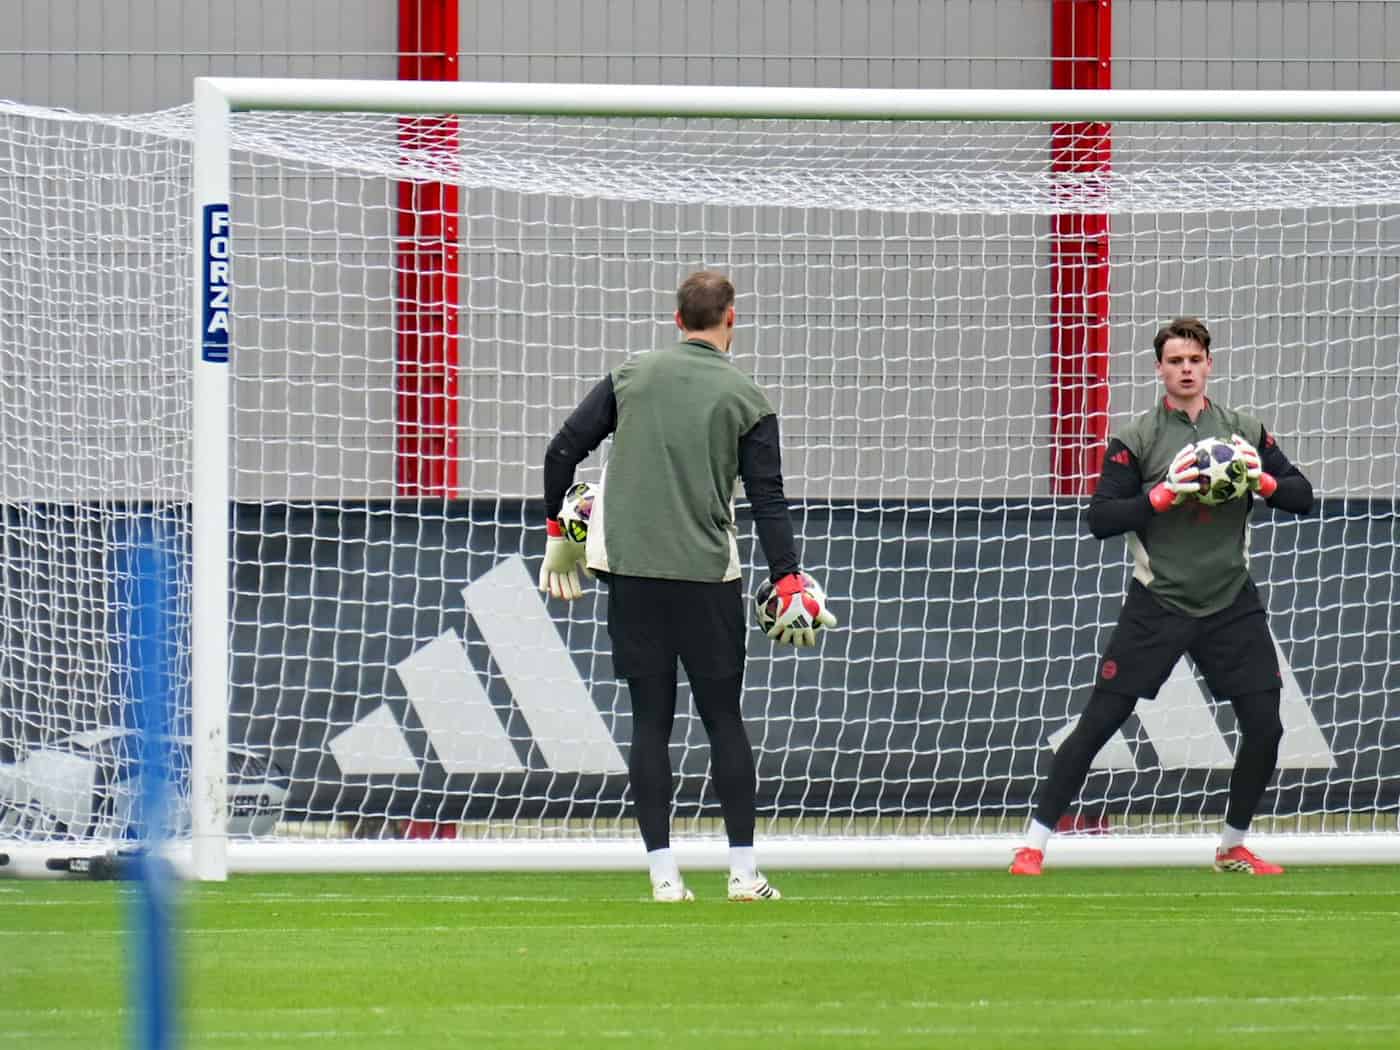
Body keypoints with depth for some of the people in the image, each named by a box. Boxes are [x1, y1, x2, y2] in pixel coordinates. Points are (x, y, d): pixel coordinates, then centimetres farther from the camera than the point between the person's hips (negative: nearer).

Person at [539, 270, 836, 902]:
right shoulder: (745, 399, 0)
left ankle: (663, 874, 1)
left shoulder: (632, 377, 6)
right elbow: (768, 500, -4)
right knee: (723, 718, 6)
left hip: (631, 571, 2)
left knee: (650, 719, 5)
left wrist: (559, 534, 17)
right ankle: (743, 873, 4)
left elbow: (562, 452, 4)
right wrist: (788, 586, -3)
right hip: (707, 577, -2)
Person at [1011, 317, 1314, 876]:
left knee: (1264, 726, -3)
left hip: (1230, 604, 3)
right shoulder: (1136, 439, -4)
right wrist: (1164, 494, -24)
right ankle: (1034, 844, 0)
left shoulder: (1245, 432, 5)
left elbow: (1302, 495, 6)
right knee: (1098, 722, -6)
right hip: (1158, 603, -3)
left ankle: (1232, 848, 18)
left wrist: (1264, 481, -15)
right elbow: (1100, 520, -10)